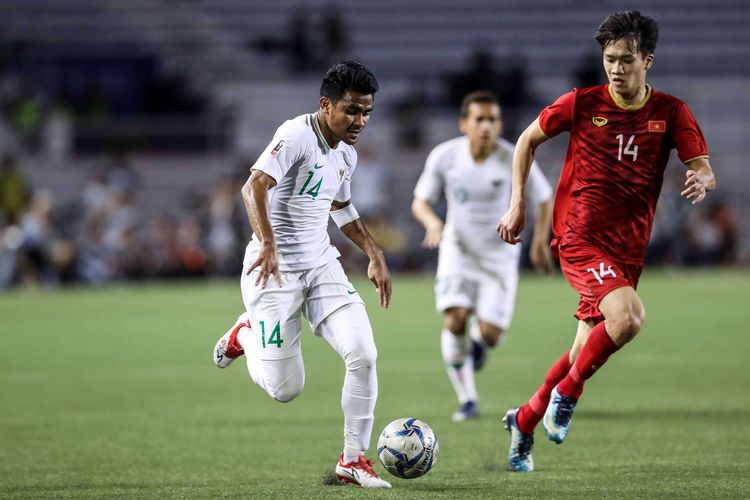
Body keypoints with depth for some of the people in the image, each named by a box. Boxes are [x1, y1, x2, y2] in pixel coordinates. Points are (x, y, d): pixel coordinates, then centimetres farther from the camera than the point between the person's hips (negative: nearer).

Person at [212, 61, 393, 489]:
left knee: (364, 355, -13)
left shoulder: (346, 155, 8)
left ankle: (354, 459, 1)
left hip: (321, 265, 7)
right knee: (285, 389, -4)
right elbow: (255, 187, -32)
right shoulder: (297, 136, -18)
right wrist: (267, 244, -45)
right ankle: (246, 335, 30)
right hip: (276, 270, -7)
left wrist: (375, 254, 21)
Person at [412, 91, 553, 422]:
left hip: (499, 255, 0)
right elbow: (420, 201, -2)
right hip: (457, 249, 0)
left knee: (490, 335, -9)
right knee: (455, 318, -21)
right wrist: (432, 222, -23)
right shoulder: (444, 156, -13)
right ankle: (467, 400, -6)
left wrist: (540, 242, -7)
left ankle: (479, 338, 32)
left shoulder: (515, 160, -16)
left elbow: (544, 199, 0)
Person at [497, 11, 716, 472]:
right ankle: (566, 393, -7)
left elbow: (703, 169, -4)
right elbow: (528, 140, 11)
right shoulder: (582, 104, -3)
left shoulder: (670, 113, 2)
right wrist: (517, 204, 5)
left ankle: (525, 421, 31)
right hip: (580, 238, -4)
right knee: (629, 316, -29)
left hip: (627, 251, 4)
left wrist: (701, 181, -29)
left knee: (588, 351, 9)